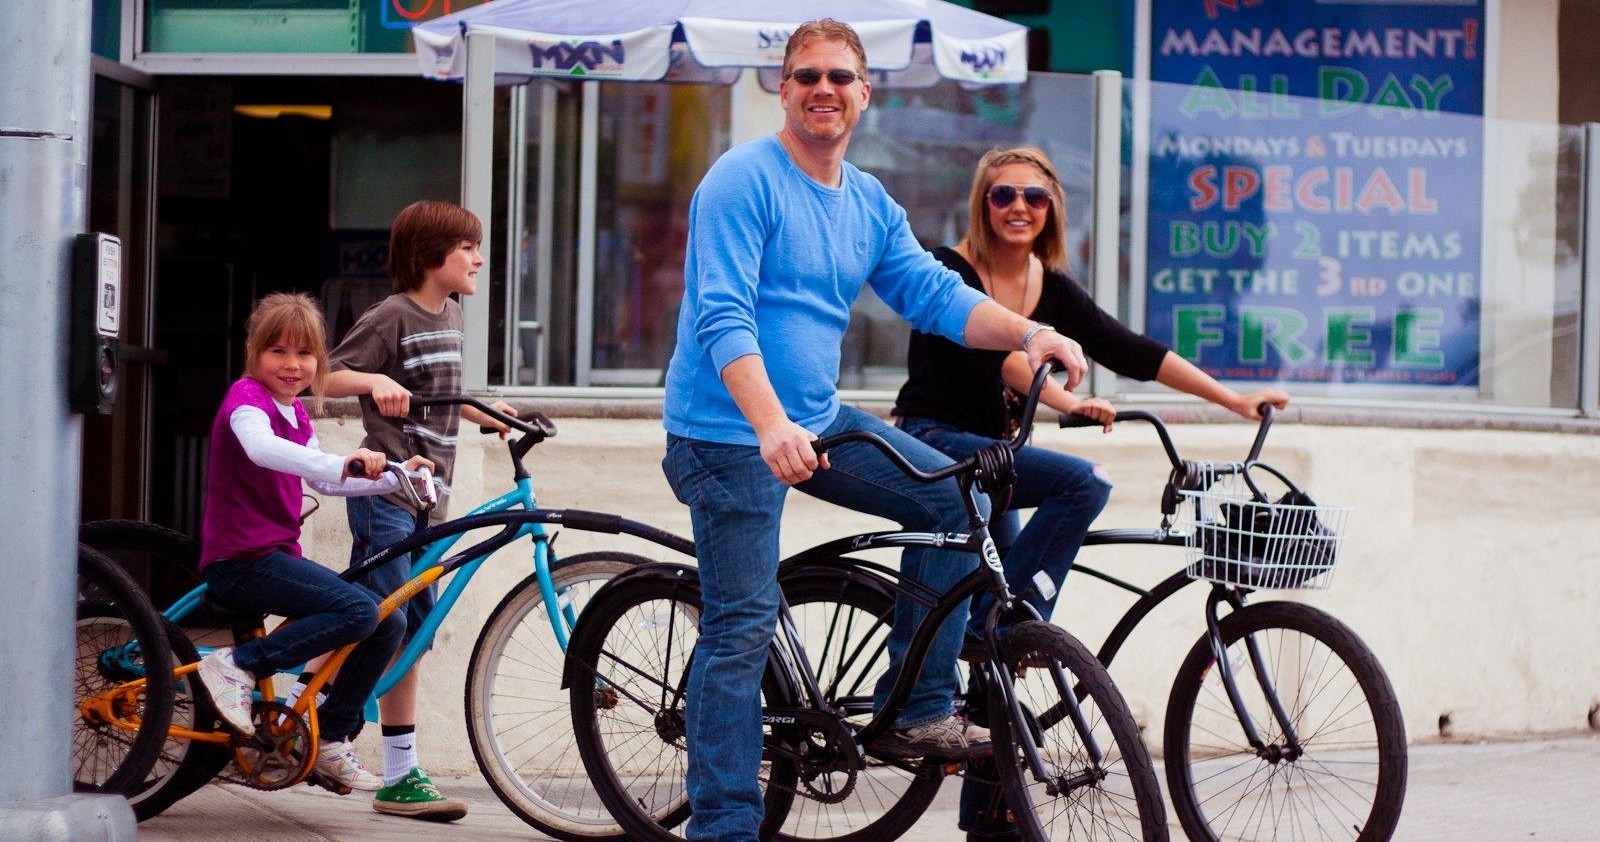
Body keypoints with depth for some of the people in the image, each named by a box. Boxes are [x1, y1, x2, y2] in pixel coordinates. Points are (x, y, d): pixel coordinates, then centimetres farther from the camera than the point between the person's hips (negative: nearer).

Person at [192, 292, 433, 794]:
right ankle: (238, 665, -18)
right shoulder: (247, 398, -11)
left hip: (276, 555, 9)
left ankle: (330, 739, 10)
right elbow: (260, 447, -34)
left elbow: (322, 481, 25)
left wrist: (396, 478, 14)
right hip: (240, 560, -9)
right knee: (360, 610, -26)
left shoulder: (294, 413, 18)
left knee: (390, 624, 2)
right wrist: (343, 464, -47)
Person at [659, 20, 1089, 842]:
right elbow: (723, 317, -23)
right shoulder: (744, 180, -13)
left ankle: (918, 712, 8)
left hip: (818, 418, 8)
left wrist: (1028, 333, -13)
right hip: (729, 433, -8)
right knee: (743, 628, -8)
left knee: (953, 499, 0)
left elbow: (935, 293, 5)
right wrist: (771, 426, -36)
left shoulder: (870, 205, 11)